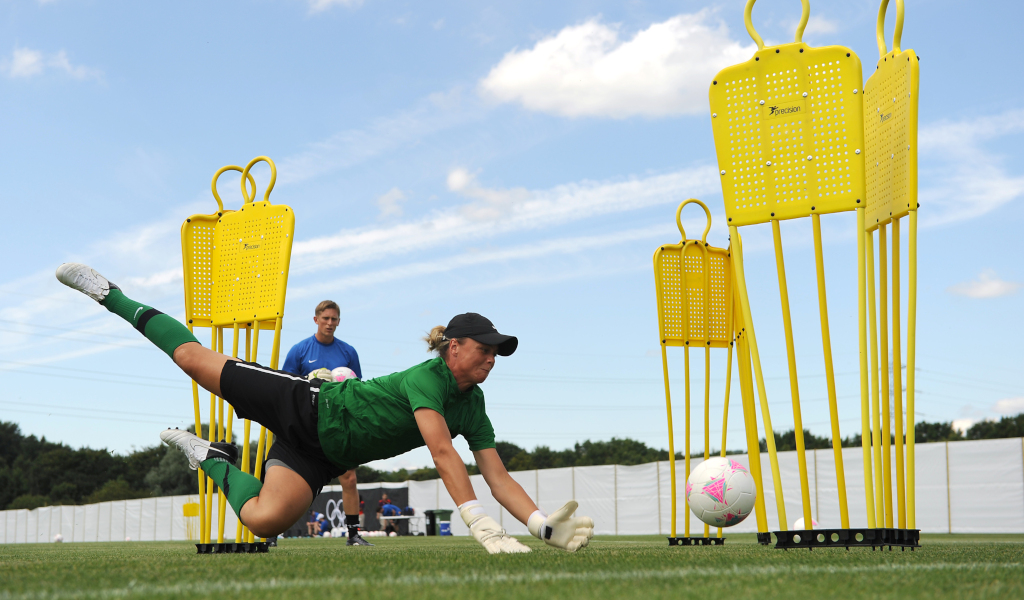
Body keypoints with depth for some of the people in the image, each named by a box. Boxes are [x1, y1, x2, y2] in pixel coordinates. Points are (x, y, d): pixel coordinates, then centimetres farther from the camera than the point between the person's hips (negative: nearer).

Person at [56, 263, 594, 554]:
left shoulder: (472, 406, -1)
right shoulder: (425, 377, -23)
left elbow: (498, 478, -3)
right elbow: (442, 452, -36)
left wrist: (545, 525, -17)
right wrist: (480, 524, -43)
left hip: (323, 456, 5)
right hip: (306, 408, -5)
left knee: (265, 521, -16)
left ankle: (214, 460, 14)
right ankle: (111, 296, 17)